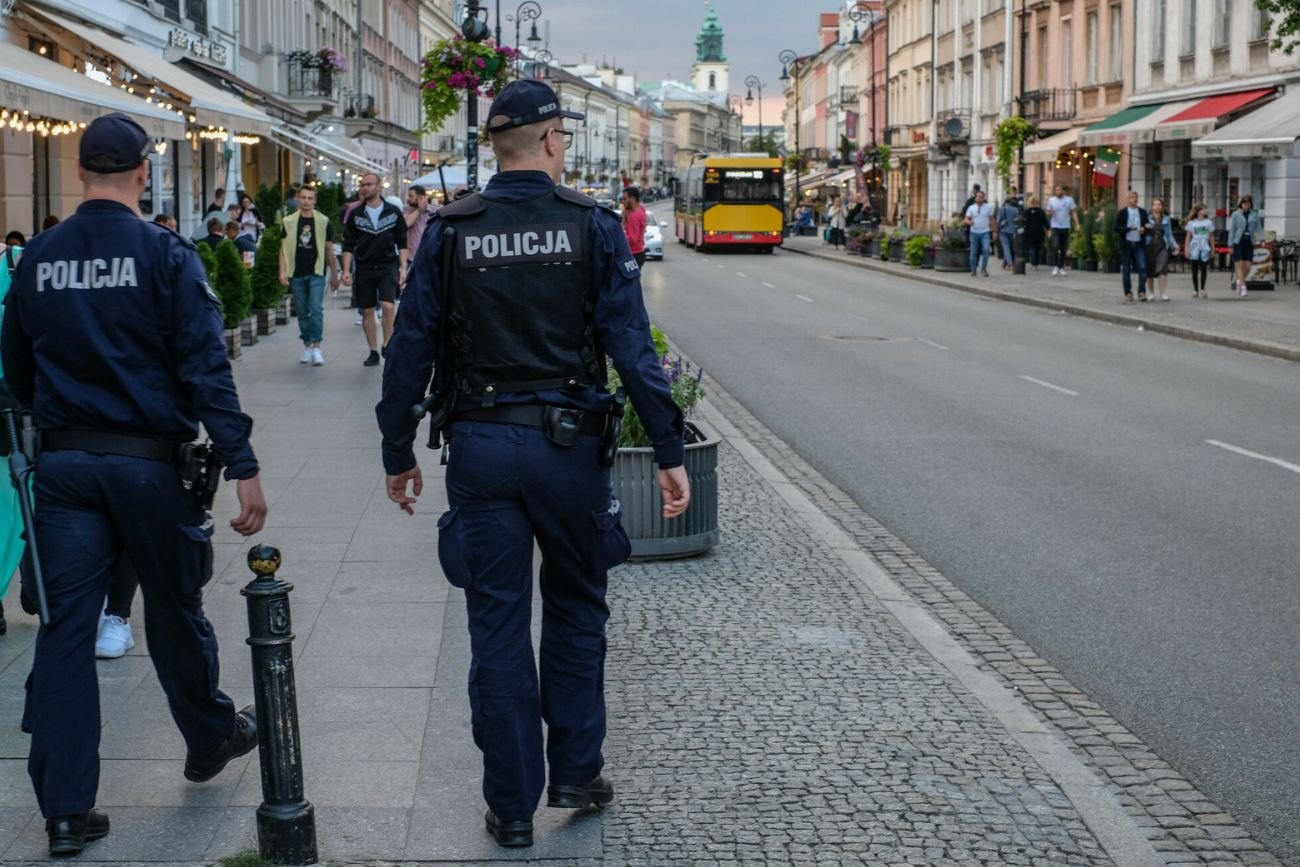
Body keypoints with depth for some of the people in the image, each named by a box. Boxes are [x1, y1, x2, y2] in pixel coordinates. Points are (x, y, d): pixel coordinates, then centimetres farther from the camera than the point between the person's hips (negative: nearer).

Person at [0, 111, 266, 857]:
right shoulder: (164, 254, -10)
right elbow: (206, 367, -15)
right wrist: (243, 468, -15)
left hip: (66, 463, 3)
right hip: (150, 461, -3)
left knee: (65, 627, 4)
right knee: (175, 612, 15)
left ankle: (66, 807, 4)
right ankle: (211, 739, 37)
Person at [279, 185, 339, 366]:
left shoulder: (323, 221, 3)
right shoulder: (288, 222, 5)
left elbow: (329, 249, 8)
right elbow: (284, 249, 7)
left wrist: (334, 273, 9)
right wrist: (283, 272, -3)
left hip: (316, 273, -2)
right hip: (296, 274, 2)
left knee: (316, 310, -11)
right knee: (302, 312, 8)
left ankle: (316, 347, -9)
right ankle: (307, 346, 17)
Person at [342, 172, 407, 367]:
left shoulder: (394, 212, 1)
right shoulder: (355, 215, 4)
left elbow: (402, 243, 5)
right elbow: (348, 245, 7)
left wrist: (403, 269, -3)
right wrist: (346, 271, -1)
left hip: (388, 266, -2)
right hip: (364, 268, 2)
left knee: (388, 305, -19)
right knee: (367, 311, 5)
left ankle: (388, 344, -5)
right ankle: (373, 352, 14)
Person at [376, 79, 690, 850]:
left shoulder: (450, 231, 0)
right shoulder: (591, 225, -4)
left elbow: (412, 349, 1)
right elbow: (632, 346, -9)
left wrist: (398, 453, 10)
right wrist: (670, 452, -5)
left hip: (482, 446, 1)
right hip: (568, 441, -1)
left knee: (498, 626, 7)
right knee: (576, 609, 19)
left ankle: (513, 805, 14)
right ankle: (576, 772, 23)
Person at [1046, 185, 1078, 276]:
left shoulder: (1069, 199, -1)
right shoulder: (1051, 200, 1)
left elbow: (1074, 212, -2)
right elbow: (1048, 212, 9)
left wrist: (1077, 224, -13)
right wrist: (1050, 213, -16)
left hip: (1065, 227, 1)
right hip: (1055, 227, -1)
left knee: (1063, 249, 8)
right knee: (1055, 246, -15)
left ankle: (1061, 267, 17)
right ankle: (1055, 267, -10)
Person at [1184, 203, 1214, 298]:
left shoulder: (1209, 222, 7)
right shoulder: (1191, 223, 5)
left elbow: (1211, 237, 11)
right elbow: (1188, 237, 5)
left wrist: (1212, 248, 8)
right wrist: (1186, 248, -3)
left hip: (1204, 249, 0)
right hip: (1194, 249, 0)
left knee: (1203, 269, -8)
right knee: (1195, 271, 3)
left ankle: (1202, 289, 1)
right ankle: (1195, 290, 9)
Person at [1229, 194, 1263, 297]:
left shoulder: (1254, 215, 7)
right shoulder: (1236, 215, 1)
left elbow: (1258, 228, 5)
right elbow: (1231, 230, 1)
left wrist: (1261, 239, -12)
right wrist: (1230, 245, -3)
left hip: (1249, 242, 2)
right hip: (1238, 242, -2)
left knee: (1247, 266, 2)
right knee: (1240, 265, -6)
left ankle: (1239, 280, 28)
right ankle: (1243, 286, -5)